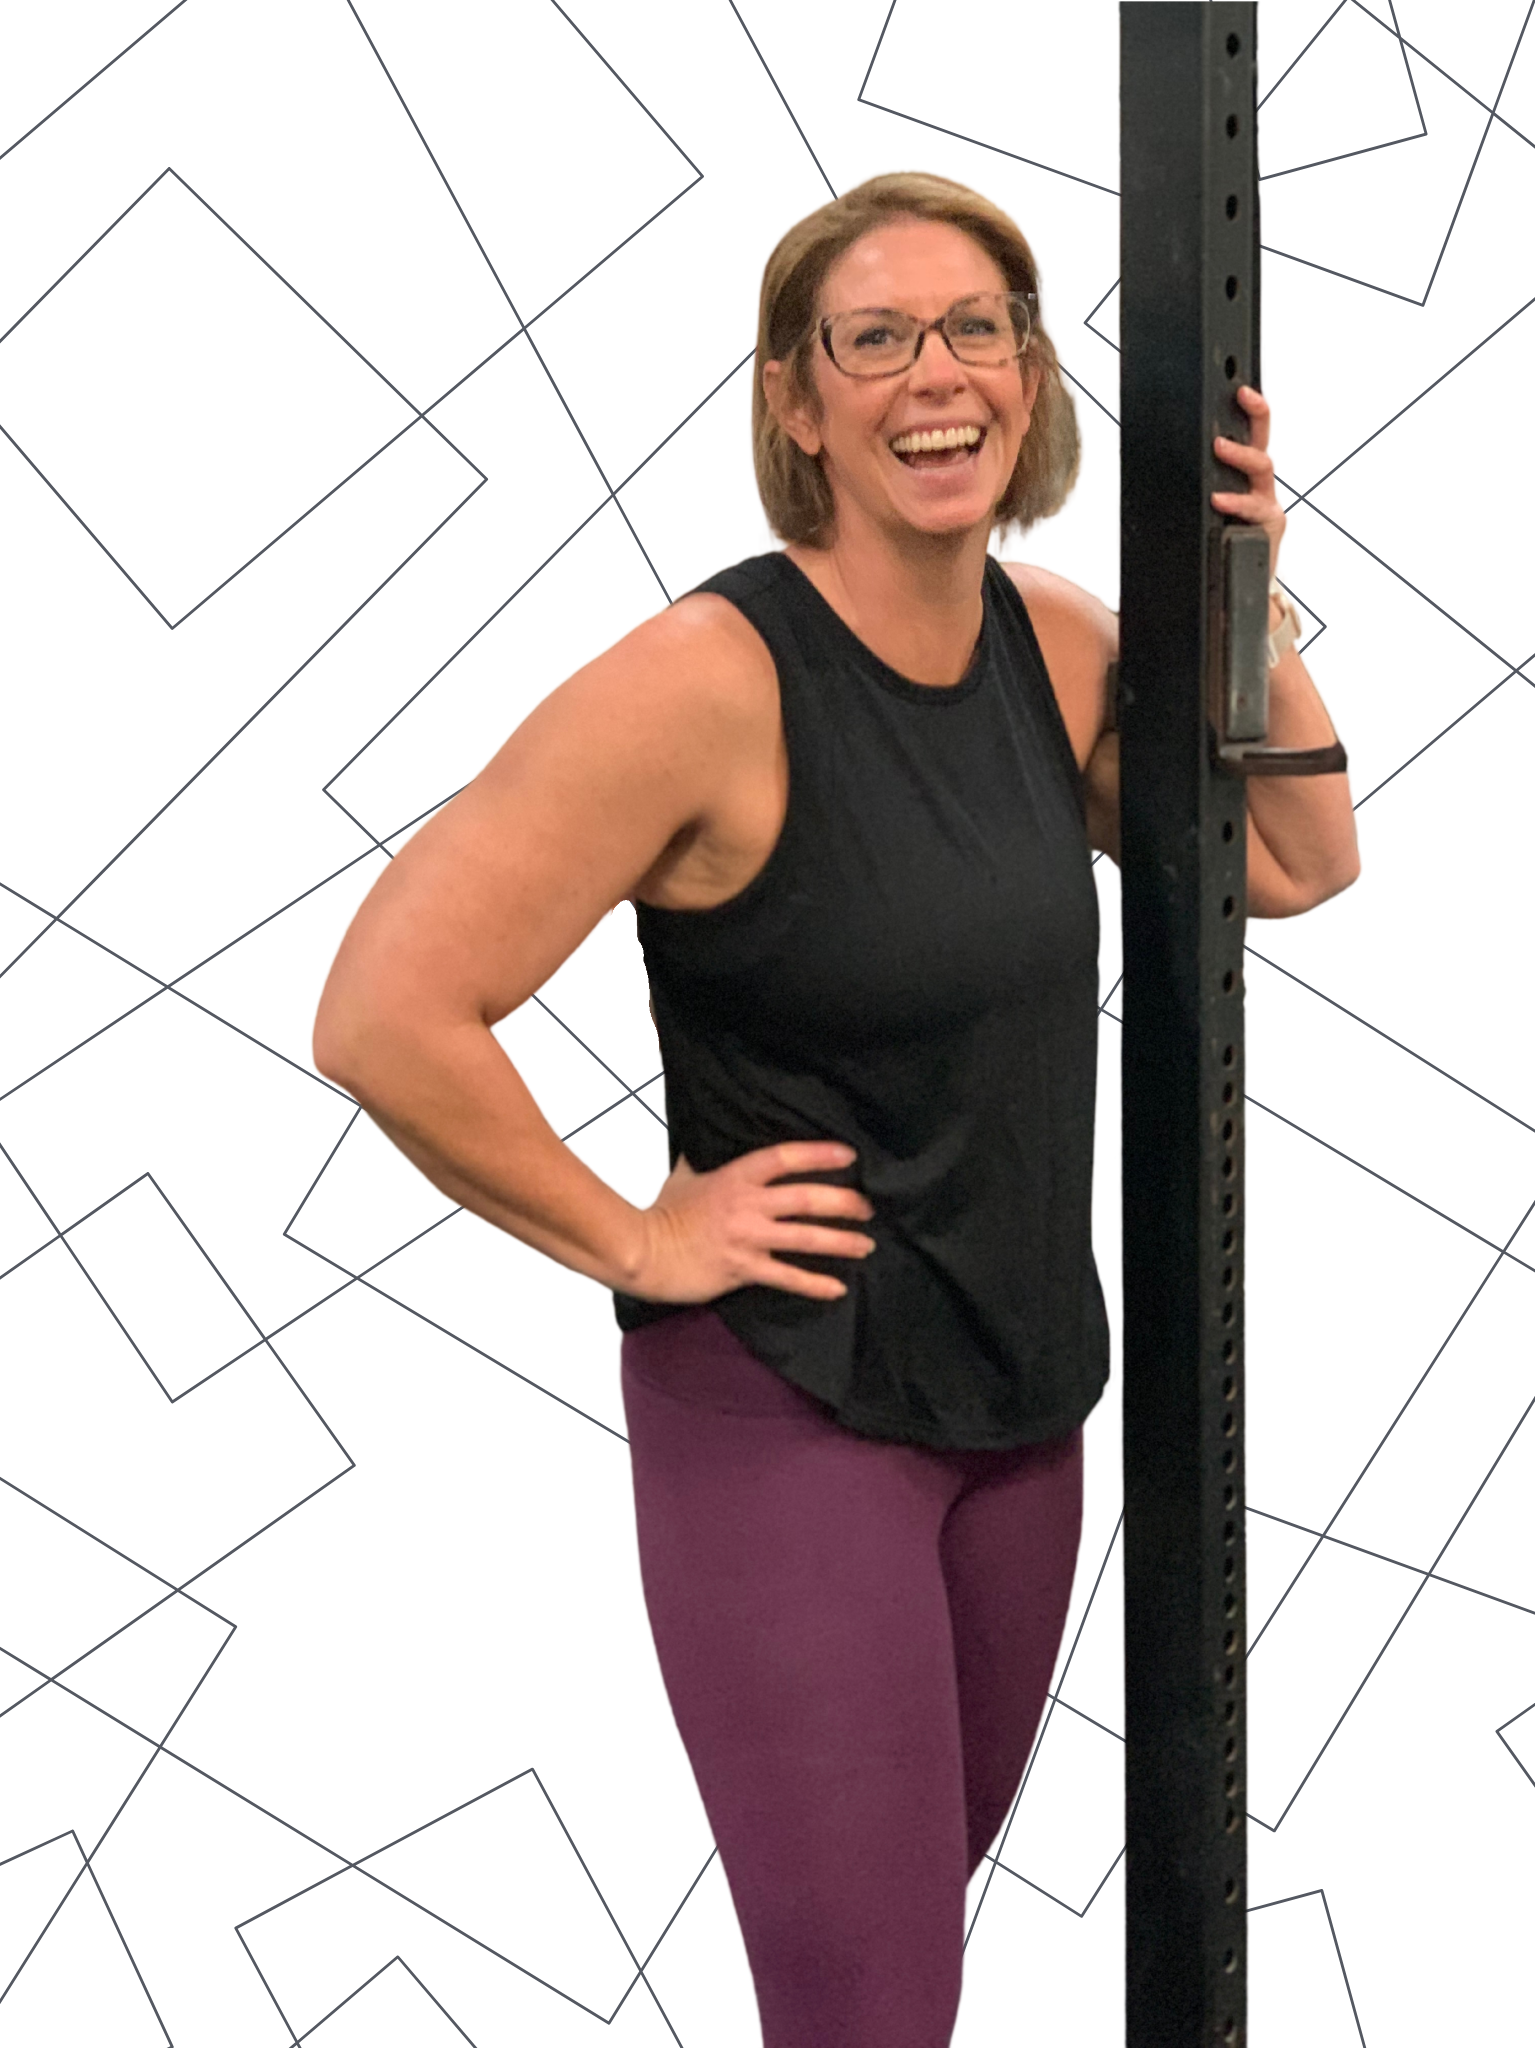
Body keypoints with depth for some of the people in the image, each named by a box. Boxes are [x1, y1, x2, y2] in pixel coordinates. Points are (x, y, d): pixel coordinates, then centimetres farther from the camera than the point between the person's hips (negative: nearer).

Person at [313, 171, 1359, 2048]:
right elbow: (385, 1014, -25)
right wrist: (635, 1242, -16)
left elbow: (1297, 864, 13)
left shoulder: (1055, 644, 1)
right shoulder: (709, 680, -21)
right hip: (786, 1411, -7)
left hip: (1022, 1398, 7)